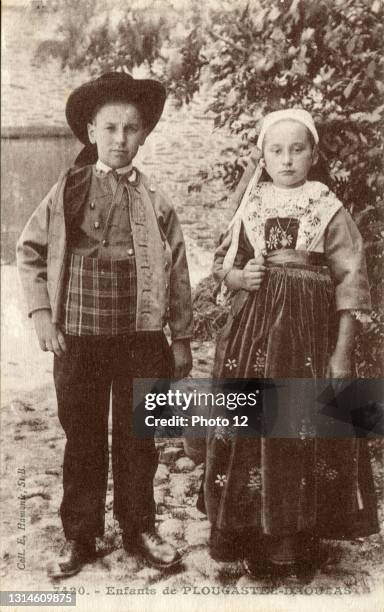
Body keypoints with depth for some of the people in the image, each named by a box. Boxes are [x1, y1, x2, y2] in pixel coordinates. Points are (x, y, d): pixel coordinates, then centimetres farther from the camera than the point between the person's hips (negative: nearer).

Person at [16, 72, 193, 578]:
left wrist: (181, 338, 4)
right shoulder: (68, 191, 1)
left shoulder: (155, 200, 2)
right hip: (78, 337, 0)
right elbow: (30, 251, 5)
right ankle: (79, 536, 26)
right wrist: (41, 312, -5)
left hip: (141, 338, 1)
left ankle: (139, 527, 30)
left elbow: (177, 271, 4)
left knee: (137, 438, 11)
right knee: (82, 439, 11)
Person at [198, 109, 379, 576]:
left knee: (305, 433, 1)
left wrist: (343, 351, -6)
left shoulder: (330, 211, 1)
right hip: (252, 330, 2)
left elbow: (350, 282, -1)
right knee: (248, 429, 3)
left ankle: (301, 541, 18)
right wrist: (238, 278, -7)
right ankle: (251, 535, 19)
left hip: (309, 330, -2)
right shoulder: (250, 208, 8)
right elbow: (221, 264, 16)